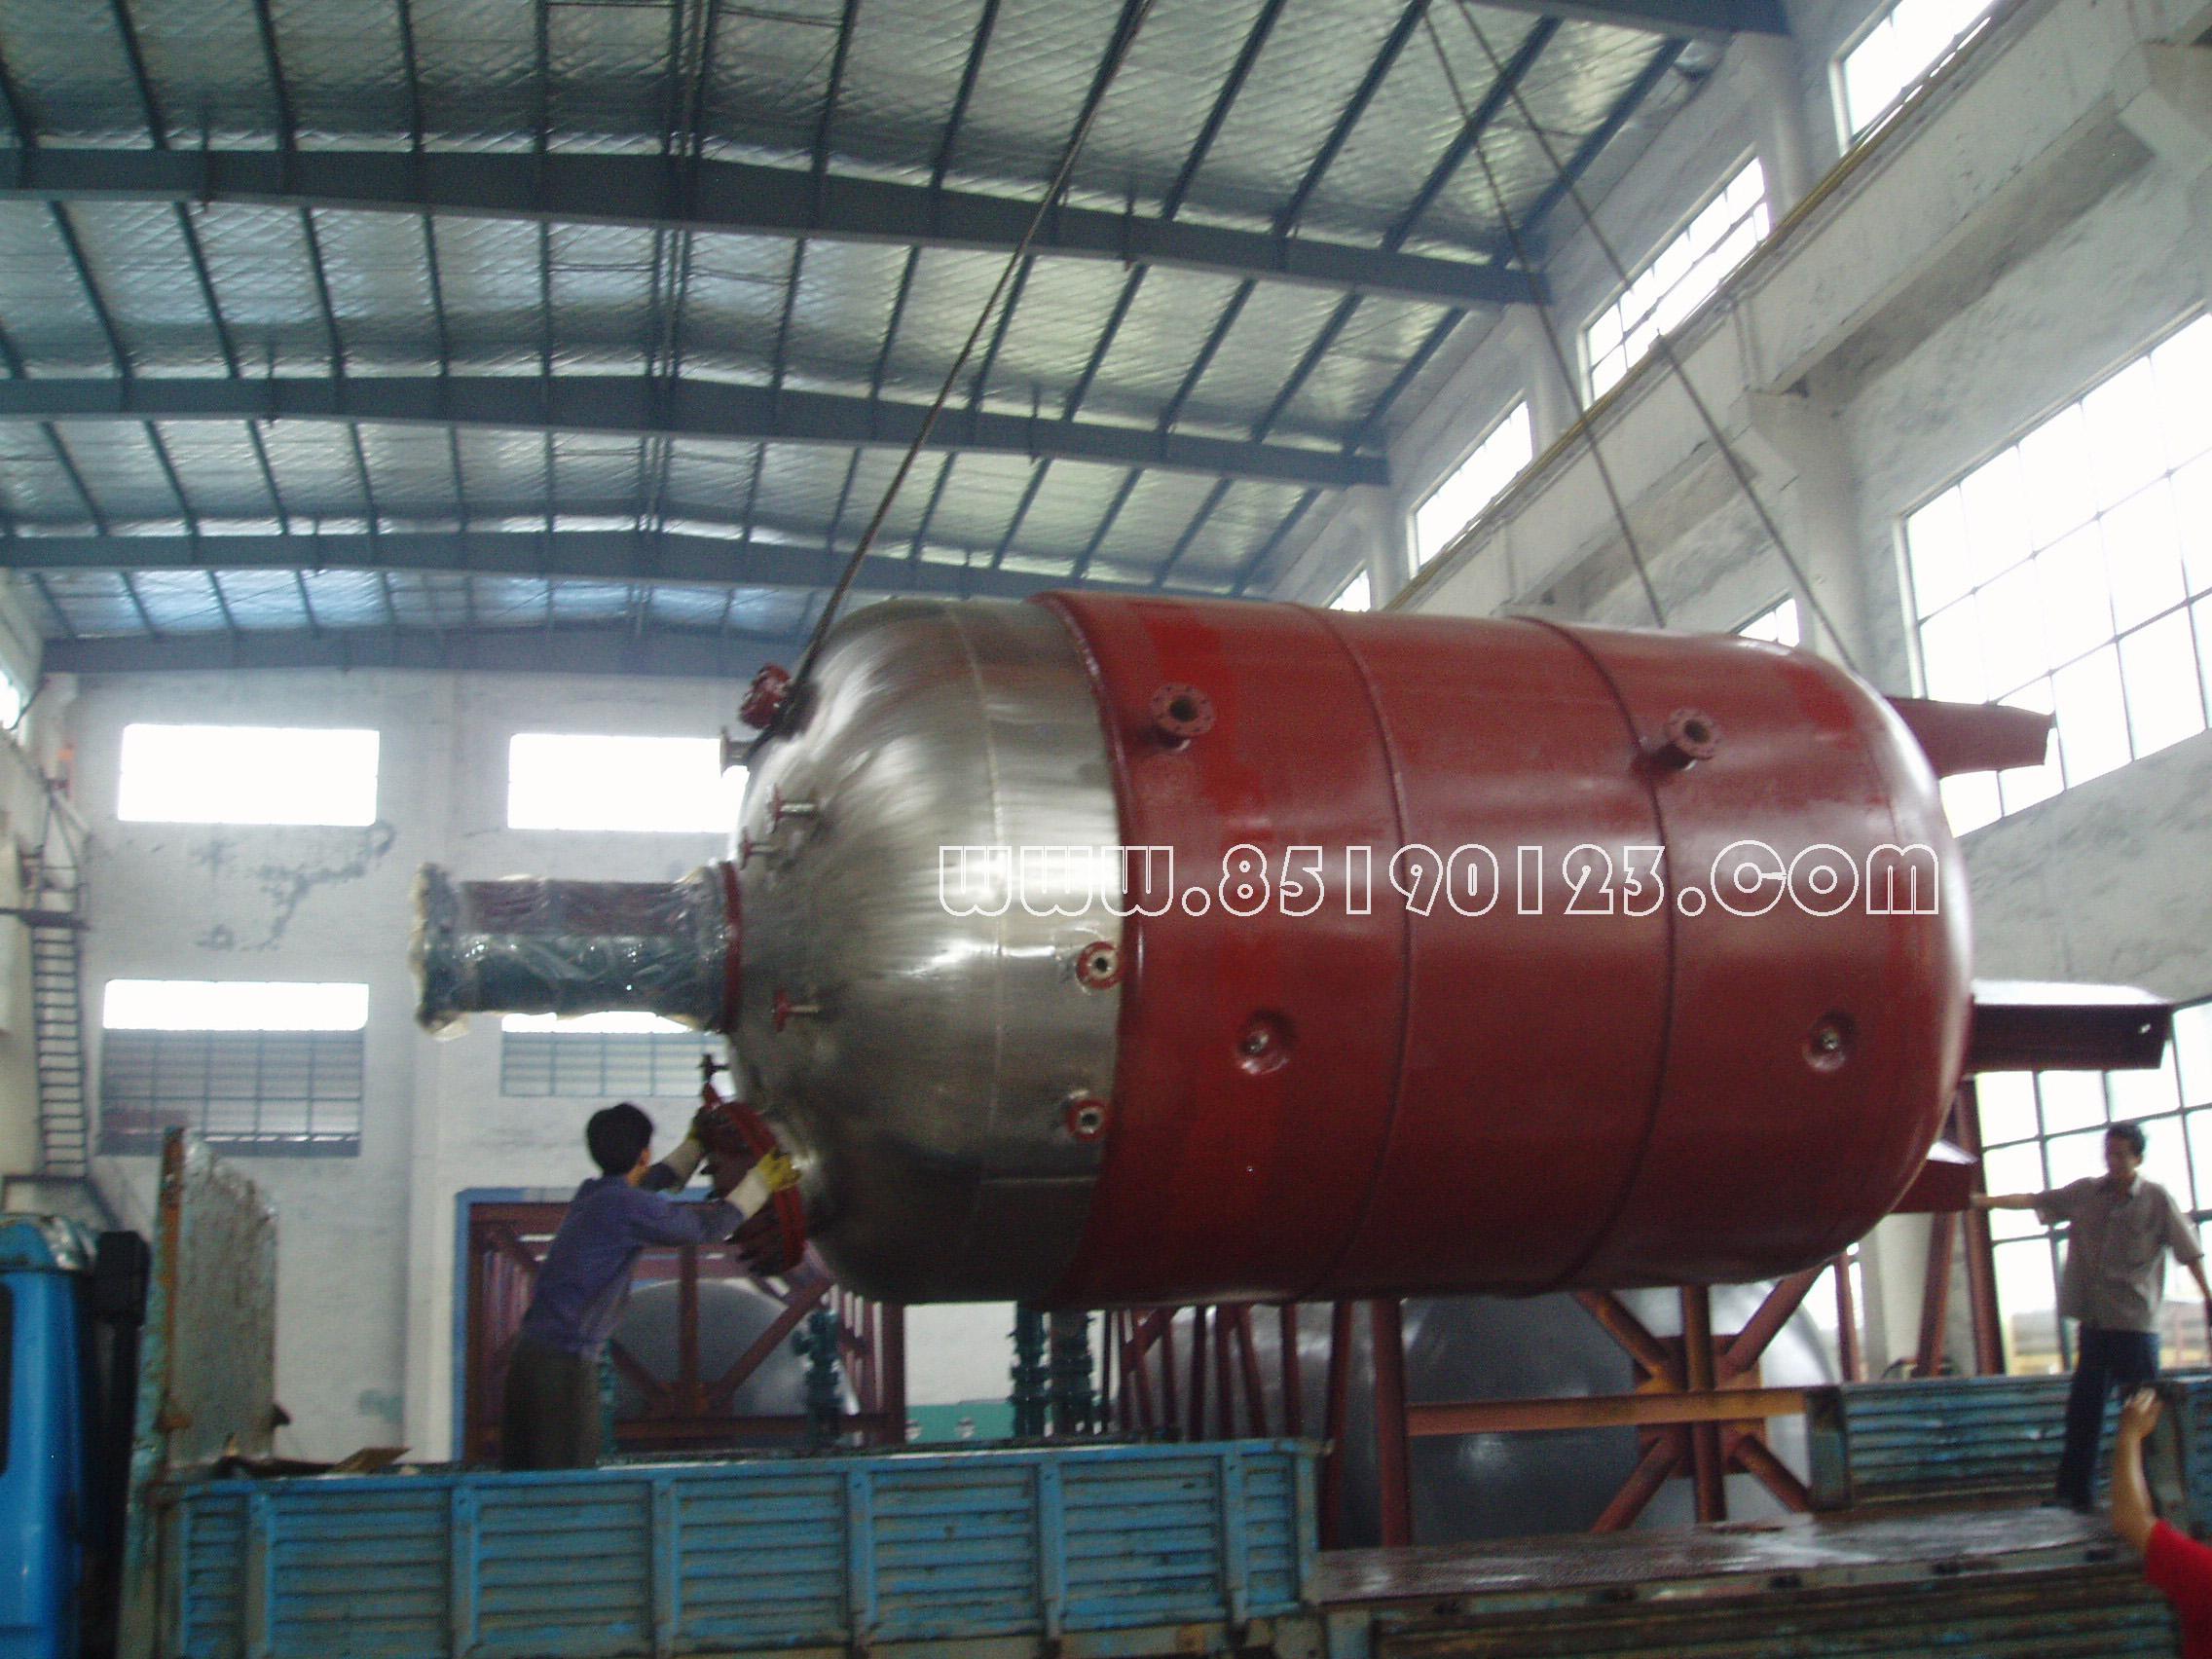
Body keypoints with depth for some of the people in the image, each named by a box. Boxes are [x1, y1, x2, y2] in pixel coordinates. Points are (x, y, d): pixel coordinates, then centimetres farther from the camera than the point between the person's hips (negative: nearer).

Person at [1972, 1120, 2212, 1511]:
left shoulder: (2156, 1199, -1)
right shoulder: (2086, 1192, 8)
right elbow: (2034, 1200, 5)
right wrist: (1984, 1201, -7)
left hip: (2135, 1323, -4)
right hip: (2093, 1321, 4)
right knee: (2083, 1410, 8)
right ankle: (2073, 1494, 15)